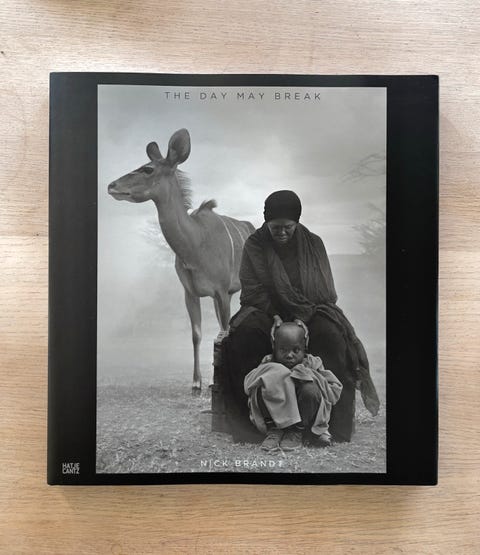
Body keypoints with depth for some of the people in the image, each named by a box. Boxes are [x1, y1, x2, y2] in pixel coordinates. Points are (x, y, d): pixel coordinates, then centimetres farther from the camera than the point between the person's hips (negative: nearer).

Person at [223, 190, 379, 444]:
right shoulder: (254, 244, 1)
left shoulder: (313, 244, 3)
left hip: (310, 312, 0)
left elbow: (324, 291, -1)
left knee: (332, 335, -33)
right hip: (265, 309, 0)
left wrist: (301, 318, -17)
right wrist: (275, 316, -21)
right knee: (245, 332, -34)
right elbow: (253, 289, -4)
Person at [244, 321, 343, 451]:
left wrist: (310, 376, -19)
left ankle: (298, 431, -6)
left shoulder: (312, 364, -1)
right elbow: (247, 386, -11)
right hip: (275, 416, 0)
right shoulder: (269, 365, 1)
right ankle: (274, 430, -9)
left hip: (302, 419, 0)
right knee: (263, 387, -27)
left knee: (310, 389, -30)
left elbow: (335, 392, -7)